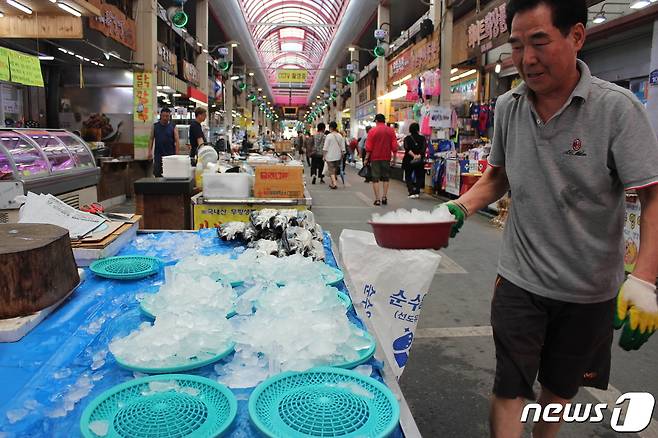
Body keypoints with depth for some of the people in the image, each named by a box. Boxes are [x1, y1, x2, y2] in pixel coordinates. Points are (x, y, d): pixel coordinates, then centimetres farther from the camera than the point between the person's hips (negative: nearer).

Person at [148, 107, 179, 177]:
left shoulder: (173, 127, 3)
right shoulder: (155, 126, 8)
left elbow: (177, 141, -1)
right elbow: (151, 139, 8)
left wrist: (177, 154, -9)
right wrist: (150, 151, -2)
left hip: (170, 155, -1)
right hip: (158, 155, 2)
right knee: (157, 175, 0)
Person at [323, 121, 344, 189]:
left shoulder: (329, 136, -11)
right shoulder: (340, 136, 2)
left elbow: (325, 148, -9)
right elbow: (343, 147, 4)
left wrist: (324, 156, -1)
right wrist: (342, 155, 15)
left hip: (330, 156, -4)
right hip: (338, 156, 5)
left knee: (331, 170, 0)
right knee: (335, 170, 17)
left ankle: (334, 183, -12)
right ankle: (332, 183, 28)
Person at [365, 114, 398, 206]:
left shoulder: (372, 131, -4)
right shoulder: (391, 131, 2)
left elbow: (368, 147, -7)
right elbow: (394, 146, 0)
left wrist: (367, 158, 1)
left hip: (375, 158, -2)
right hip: (386, 158, 2)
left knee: (375, 178, 3)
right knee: (385, 178, 14)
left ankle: (377, 199, 0)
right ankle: (384, 197, 12)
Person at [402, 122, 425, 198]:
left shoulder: (407, 138, -1)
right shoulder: (422, 138, 2)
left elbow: (407, 148, -17)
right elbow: (424, 148, -14)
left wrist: (413, 155, -24)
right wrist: (419, 155, -24)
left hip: (408, 160, -1)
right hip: (419, 161, 1)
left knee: (408, 176, 9)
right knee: (419, 176, 15)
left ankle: (412, 192, -5)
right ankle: (417, 192, 3)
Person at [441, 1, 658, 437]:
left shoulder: (617, 108, -15)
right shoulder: (508, 107, -3)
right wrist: (462, 207, -7)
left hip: (590, 289, -1)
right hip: (520, 280, 2)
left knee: (561, 386, 19)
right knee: (510, 387, 3)